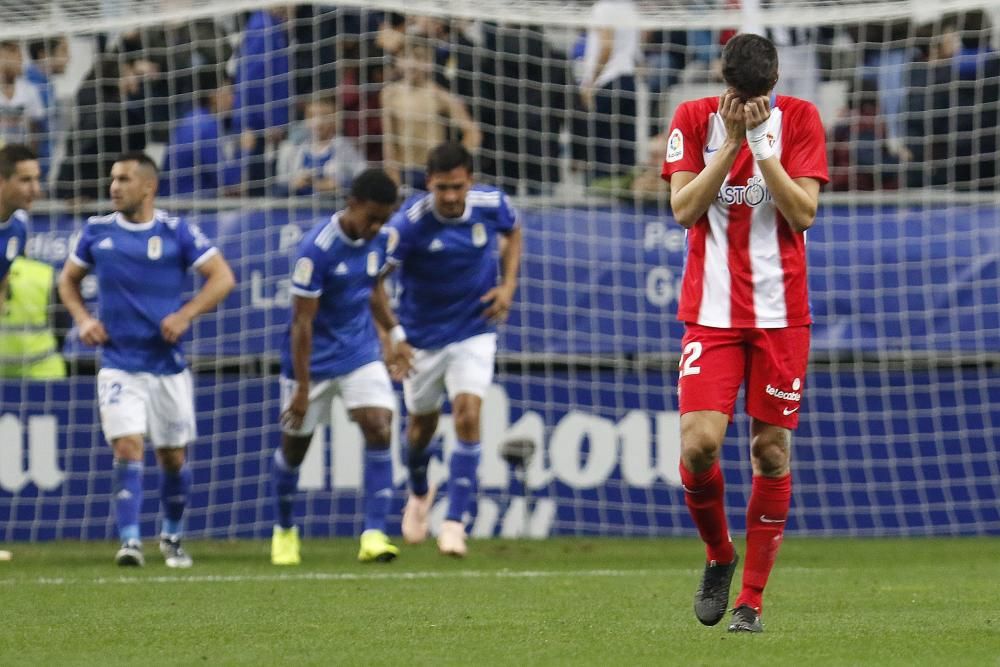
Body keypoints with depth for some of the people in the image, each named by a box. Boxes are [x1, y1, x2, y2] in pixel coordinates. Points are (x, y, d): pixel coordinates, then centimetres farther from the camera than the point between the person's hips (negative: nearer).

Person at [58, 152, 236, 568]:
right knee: (128, 448, -16)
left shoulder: (176, 232, -5)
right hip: (119, 365, 0)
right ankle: (130, 541, -17)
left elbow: (222, 278, -6)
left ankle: (172, 537, 29)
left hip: (168, 363, 0)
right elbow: (68, 279, 16)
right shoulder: (98, 232, 2)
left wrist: (186, 314, -18)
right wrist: (82, 319, -1)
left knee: (173, 456, 9)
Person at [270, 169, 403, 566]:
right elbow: (302, 321, -20)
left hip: (361, 355, 4)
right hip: (314, 362, -4)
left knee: (379, 430, -15)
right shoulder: (318, 249, -24)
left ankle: (374, 534, -15)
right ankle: (284, 530, 34)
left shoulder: (379, 241, -4)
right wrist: (302, 388, -19)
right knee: (294, 446, 10)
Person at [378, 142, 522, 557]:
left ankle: (455, 522, -15)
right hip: (423, 336, 0)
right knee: (422, 422, 14)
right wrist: (389, 337, -27)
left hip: (475, 331, 0)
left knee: (468, 414, -18)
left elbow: (512, 232, 11)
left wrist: (508, 284, -2)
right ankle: (419, 494, 47)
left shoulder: (491, 205, -14)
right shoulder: (410, 222, -23)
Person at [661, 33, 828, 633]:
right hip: (711, 311, 0)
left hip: (781, 313, 0)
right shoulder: (693, 119, 0)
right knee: (699, 442, -14)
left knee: (771, 450, 0)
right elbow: (684, 209, -8)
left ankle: (752, 598, 9)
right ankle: (719, 556, 13)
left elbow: (803, 212, -9)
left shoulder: (799, 119, -1)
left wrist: (762, 144, -17)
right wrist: (731, 141, -15)